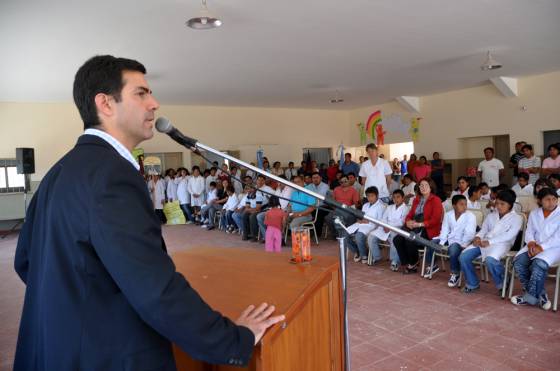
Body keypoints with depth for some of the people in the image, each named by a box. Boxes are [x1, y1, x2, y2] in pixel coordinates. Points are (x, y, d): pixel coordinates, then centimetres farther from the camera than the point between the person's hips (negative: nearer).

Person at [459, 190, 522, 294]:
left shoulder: (516, 218, 3)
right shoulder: (490, 216, 22)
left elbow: (509, 235, -10)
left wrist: (490, 242, -21)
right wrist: (478, 237, -7)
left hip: (501, 243, -6)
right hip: (484, 242, 6)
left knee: (490, 260, -37)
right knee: (463, 256, -16)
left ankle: (502, 283, -7)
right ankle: (473, 283, 4)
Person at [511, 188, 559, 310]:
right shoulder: (534, 213, 13)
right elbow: (529, 231, 10)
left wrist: (541, 247, -21)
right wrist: (531, 243, -12)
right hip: (535, 246, 5)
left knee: (539, 264, -34)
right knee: (518, 261, -23)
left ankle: (529, 297, -18)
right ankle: (540, 295, -13)